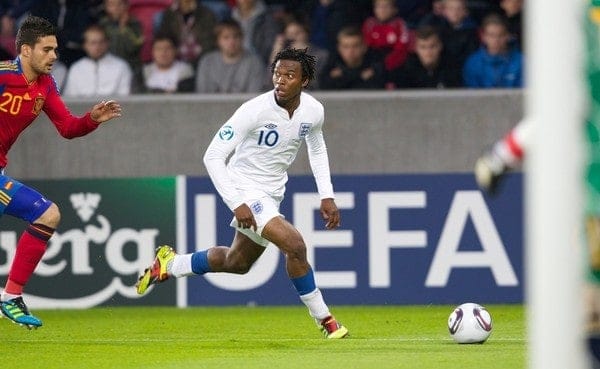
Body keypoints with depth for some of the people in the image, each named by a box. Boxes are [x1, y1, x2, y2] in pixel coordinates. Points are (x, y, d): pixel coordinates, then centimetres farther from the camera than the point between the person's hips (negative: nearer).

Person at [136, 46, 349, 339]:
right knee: (294, 244, -24)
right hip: (246, 191, -7)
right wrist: (237, 204, -28)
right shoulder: (255, 111, -26)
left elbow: (316, 148, 16)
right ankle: (324, 320, -9)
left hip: (272, 194, 7)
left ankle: (169, 264, 43)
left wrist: (327, 196, 9)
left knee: (237, 263, 22)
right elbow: (213, 155, -22)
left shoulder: (314, 111, -7)